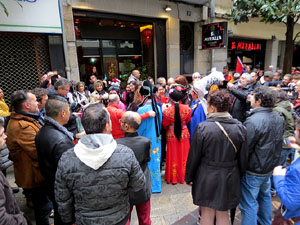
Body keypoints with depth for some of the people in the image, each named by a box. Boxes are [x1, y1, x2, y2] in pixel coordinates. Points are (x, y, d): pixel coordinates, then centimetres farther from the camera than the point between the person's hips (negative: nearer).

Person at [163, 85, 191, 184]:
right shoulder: (186, 108, -15)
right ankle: (183, 176, 31)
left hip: (172, 135, -1)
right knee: (183, 156, 17)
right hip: (184, 134, 2)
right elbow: (188, 120, 3)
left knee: (173, 157, 14)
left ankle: (173, 178, 26)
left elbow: (165, 125, -6)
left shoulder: (167, 111, -21)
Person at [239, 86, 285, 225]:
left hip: (253, 171, -9)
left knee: (249, 204, 6)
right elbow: (278, 144, 12)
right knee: (265, 196, 27)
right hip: (270, 167, 9)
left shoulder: (253, 121, -28)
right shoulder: (279, 119, 0)